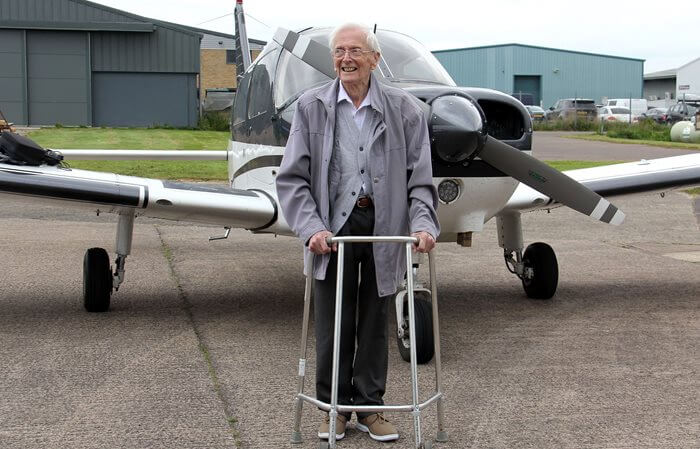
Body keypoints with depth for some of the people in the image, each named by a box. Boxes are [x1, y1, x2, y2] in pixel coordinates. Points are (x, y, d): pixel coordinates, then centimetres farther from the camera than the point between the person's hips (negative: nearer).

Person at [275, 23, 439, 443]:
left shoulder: (404, 109, -2)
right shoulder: (311, 106, -1)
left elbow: (420, 177, 0)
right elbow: (292, 177, -2)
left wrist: (423, 223, -15)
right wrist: (312, 228, -14)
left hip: (384, 228, 0)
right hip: (334, 226, 0)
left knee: (375, 321, 11)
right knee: (333, 323, 6)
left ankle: (369, 406, 24)